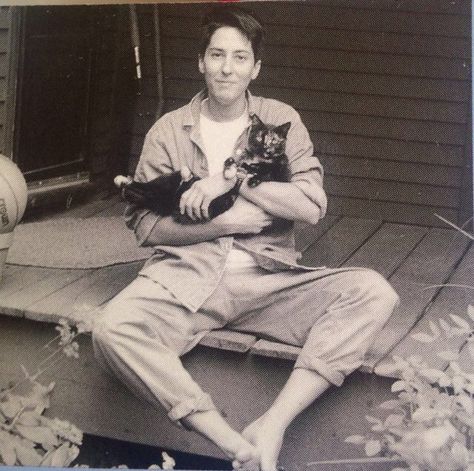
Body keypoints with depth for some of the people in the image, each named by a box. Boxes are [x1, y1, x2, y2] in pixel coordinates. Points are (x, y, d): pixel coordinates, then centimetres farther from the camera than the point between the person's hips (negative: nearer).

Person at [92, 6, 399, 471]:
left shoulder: (280, 120, 11)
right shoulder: (168, 130, 10)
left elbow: (312, 206, -1)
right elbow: (144, 225, 4)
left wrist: (232, 180, -10)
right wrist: (228, 222, -8)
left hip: (266, 276, 1)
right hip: (185, 274, -1)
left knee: (373, 292, -25)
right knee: (113, 330, -33)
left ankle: (269, 429, -27)